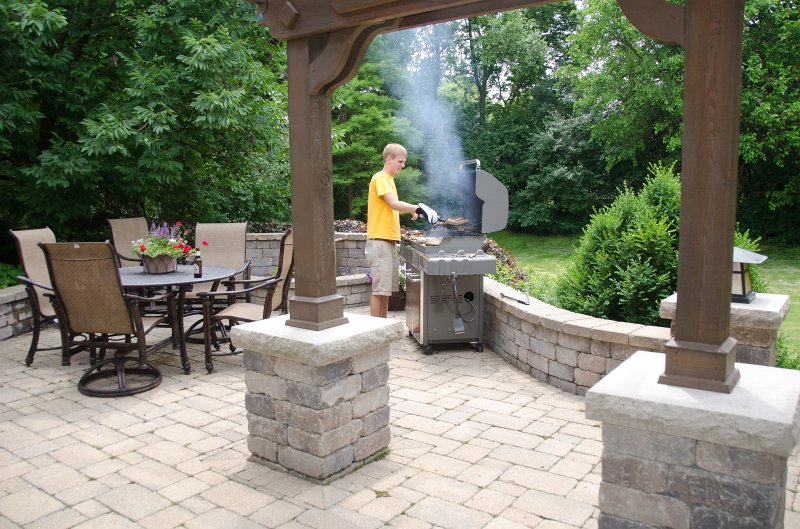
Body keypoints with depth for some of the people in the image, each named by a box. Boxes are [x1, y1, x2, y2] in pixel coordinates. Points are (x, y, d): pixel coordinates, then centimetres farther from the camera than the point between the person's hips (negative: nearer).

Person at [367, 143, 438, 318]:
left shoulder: (388, 179, 20)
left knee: (388, 287, 12)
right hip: (380, 239, -10)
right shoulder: (380, 178, -9)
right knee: (379, 288, -7)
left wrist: (410, 209, 13)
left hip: (389, 240, 10)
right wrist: (418, 208, -25)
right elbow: (394, 204, -21)